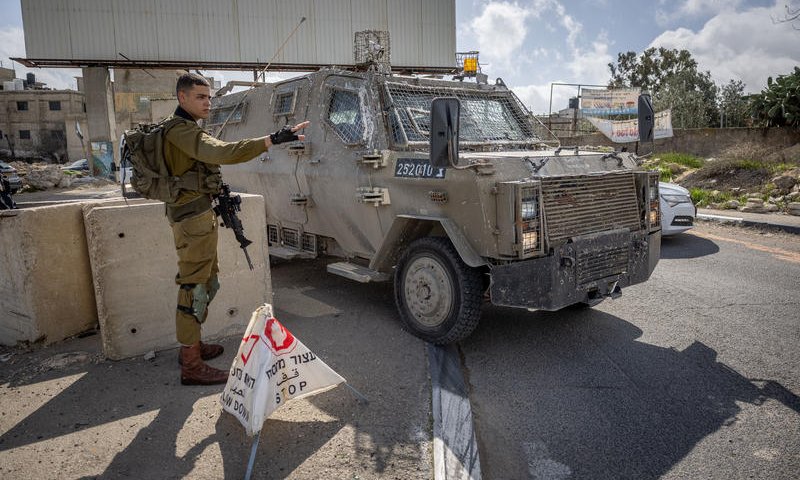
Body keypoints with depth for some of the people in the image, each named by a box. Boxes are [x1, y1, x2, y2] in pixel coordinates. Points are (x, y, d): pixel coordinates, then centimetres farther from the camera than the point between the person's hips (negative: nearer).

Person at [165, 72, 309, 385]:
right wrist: (273, 140, -41)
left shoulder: (182, 129, 18)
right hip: (193, 217, -11)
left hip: (197, 213, 11)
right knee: (194, 288, -7)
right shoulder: (182, 131, -18)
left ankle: (192, 345, 31)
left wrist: (218, 193, 17)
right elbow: (223, 153, -35)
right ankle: (191, 366, 0)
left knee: (205, 283, 19)